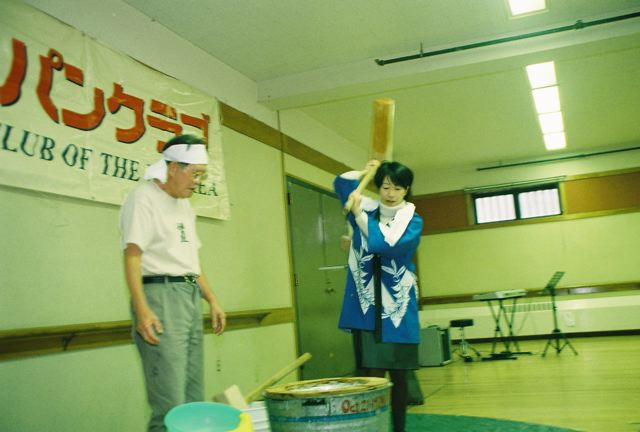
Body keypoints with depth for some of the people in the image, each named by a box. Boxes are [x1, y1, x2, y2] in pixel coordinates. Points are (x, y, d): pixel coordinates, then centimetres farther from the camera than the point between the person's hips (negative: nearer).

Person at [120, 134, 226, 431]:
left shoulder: (184, 206, 19)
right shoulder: (144, 198, -6)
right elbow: (132, 255, -14)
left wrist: (211, 300, 18)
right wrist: (142, 309, -23)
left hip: (191, 297, 9)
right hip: (160, 296, -9)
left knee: (194, 399, 11)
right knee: (170, 405, -11)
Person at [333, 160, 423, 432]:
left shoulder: (412, 220, -1)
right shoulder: (368, 209, 8)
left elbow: (387, 245, -19)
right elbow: (342, 183, 19)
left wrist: (358, 214, -18)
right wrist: (367, 171, 11)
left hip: (397, 305, -1)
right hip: (366, 305, 1)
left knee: (398, 374, 7)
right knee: (373, 374, -3)